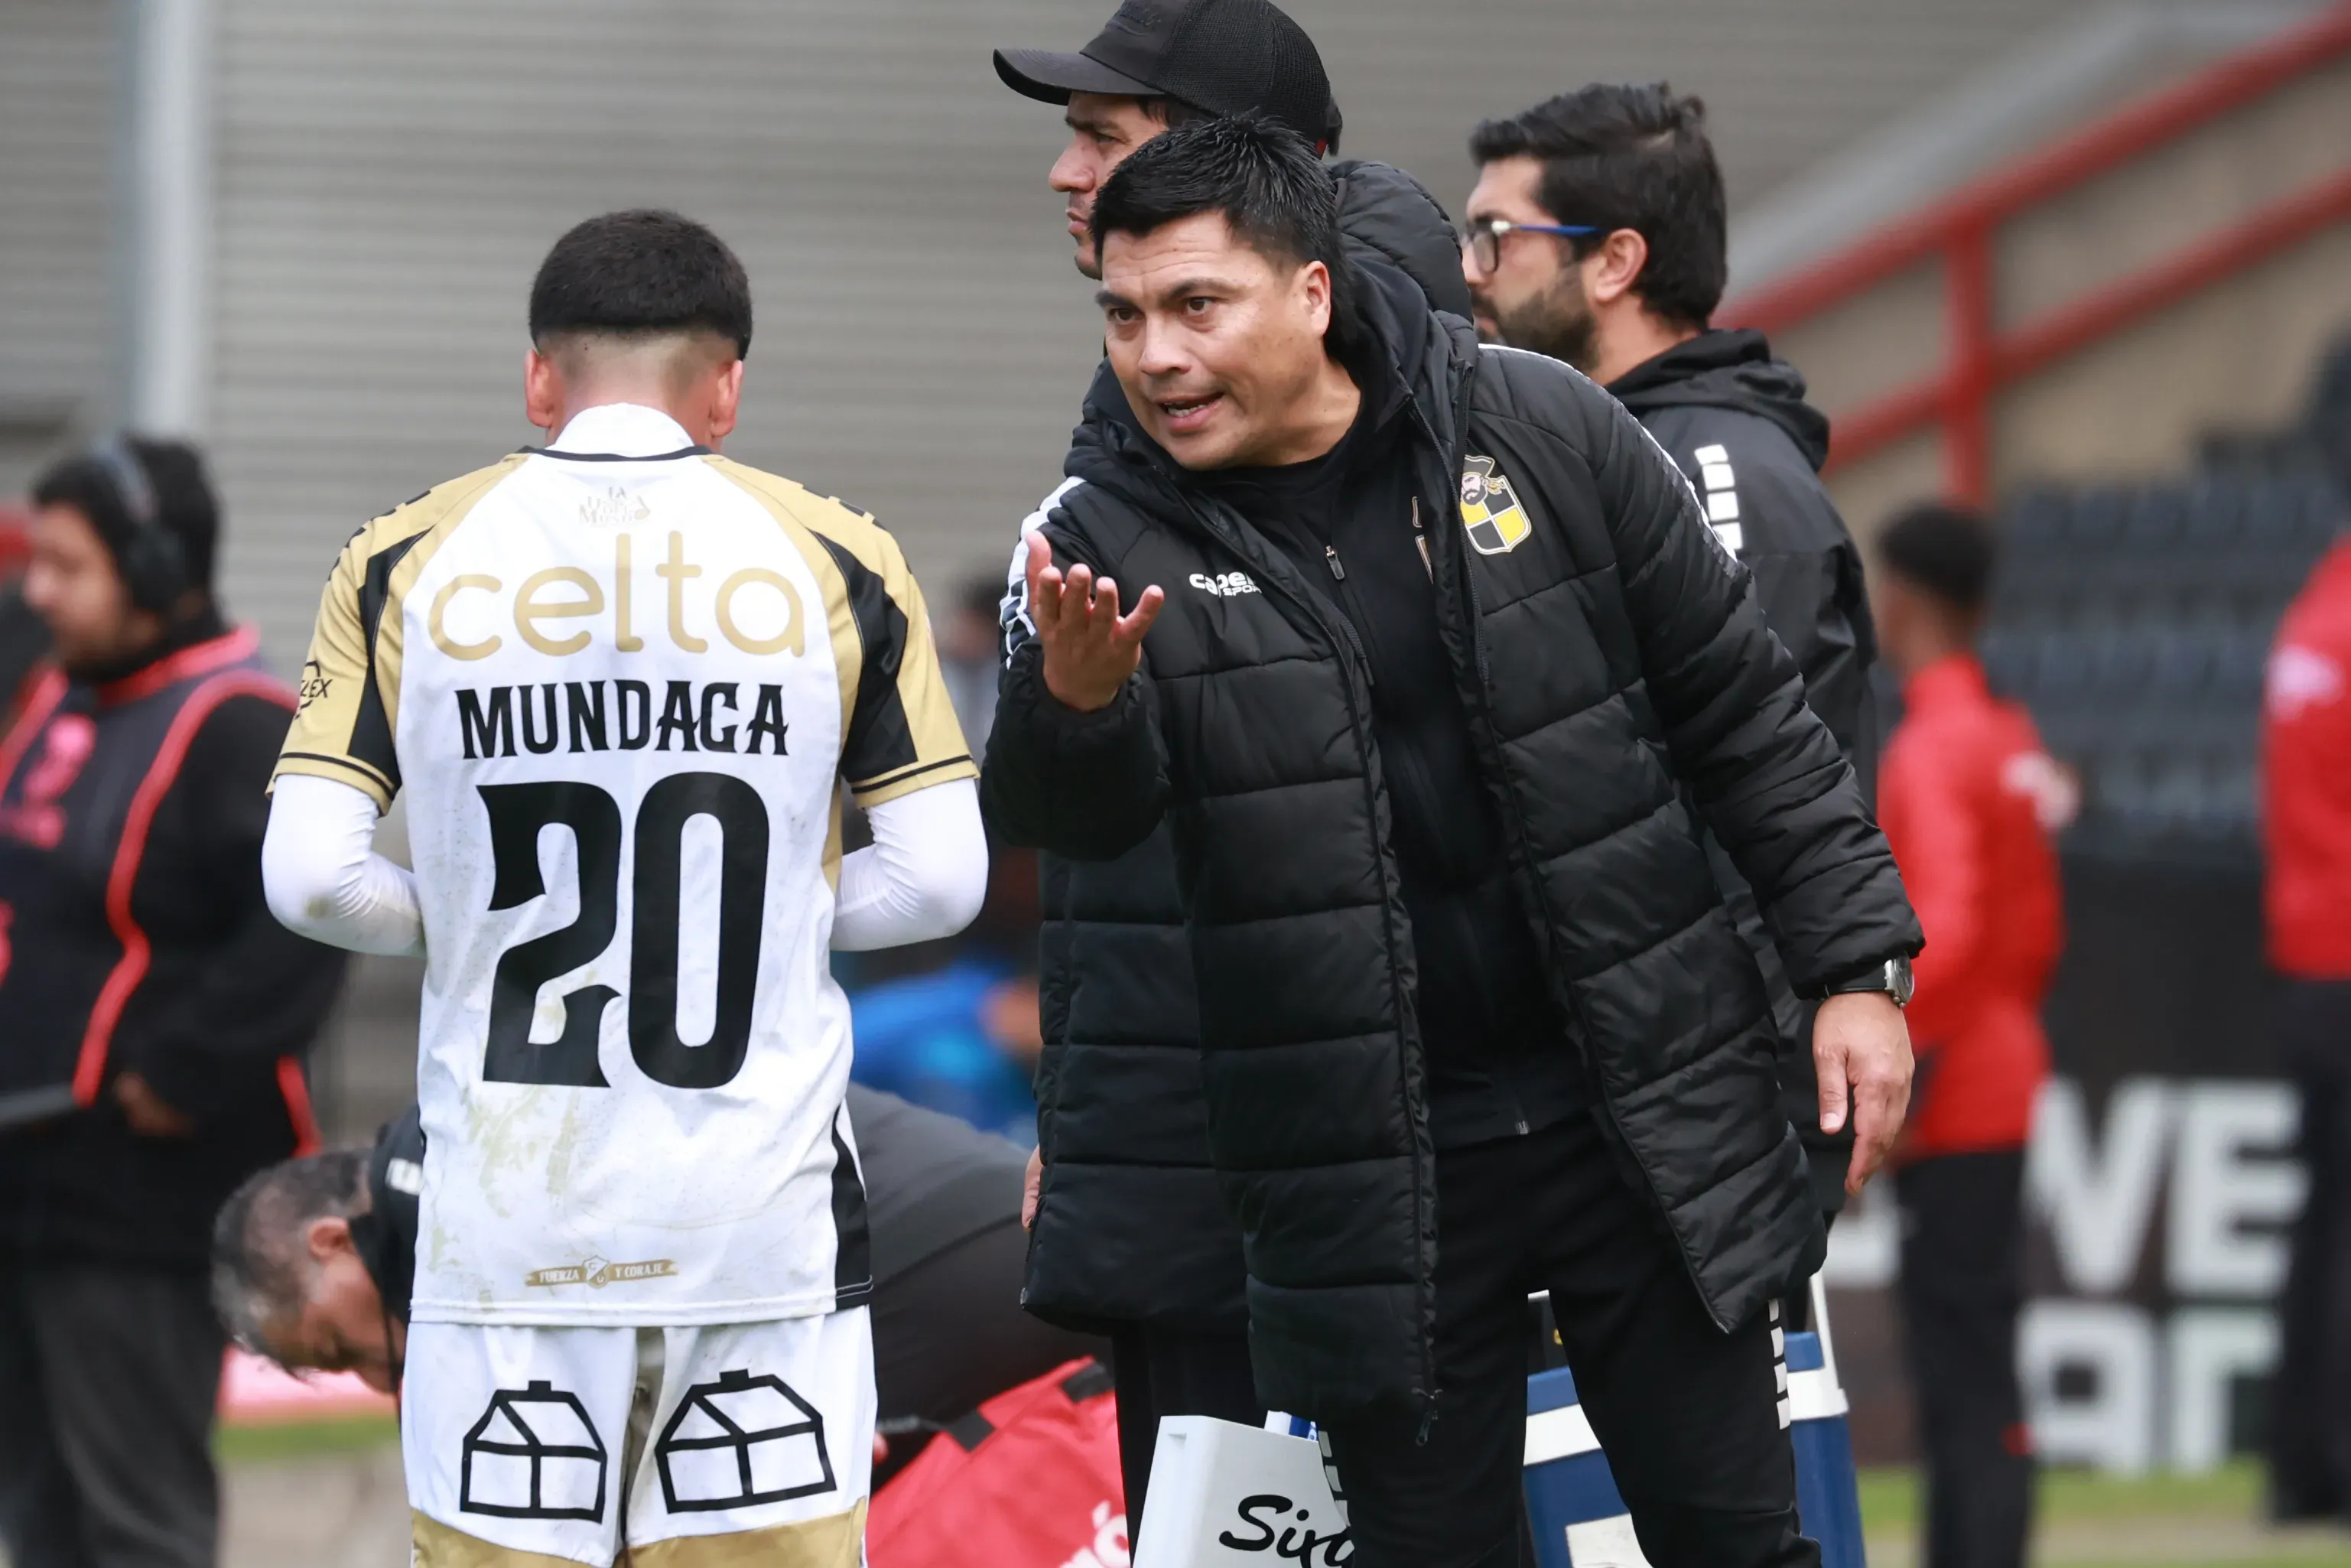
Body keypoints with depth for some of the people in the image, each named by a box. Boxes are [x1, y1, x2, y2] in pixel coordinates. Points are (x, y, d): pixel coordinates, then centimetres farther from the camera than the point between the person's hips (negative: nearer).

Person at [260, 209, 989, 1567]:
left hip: (511, 1214, 0)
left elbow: (312, 875, -4)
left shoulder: (410, 563, 2)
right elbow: (940, 878, 1)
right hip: (765, 1209, 0)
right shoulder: (834, 561, 2)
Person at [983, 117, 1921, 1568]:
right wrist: (1077, 704, -42)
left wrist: (1860, 963, 0)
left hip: (1647, 1120, 0)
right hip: (1376, 1184, 0)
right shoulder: (1117, 539, -5)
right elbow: (1069, 817, -19)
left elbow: (1744, 712, 4)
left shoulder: (1540, 431, -4)